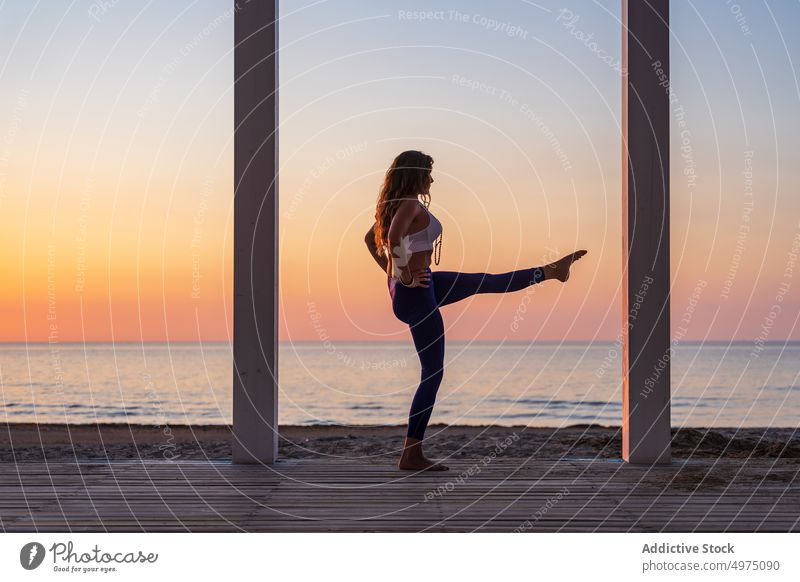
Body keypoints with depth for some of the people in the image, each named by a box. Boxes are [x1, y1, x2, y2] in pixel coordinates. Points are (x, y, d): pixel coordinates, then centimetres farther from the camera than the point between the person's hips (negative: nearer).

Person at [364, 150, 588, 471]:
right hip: (416, 293, -10)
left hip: (410, 287, 10)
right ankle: (411, 455, 1)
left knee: (485, 282, 22)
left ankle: (550, 271, 40)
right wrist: (406, 277, -24)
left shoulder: (392, 205, 10)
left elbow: (369, 239, 24)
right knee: (432, 373, -3)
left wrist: (390, 272, 19)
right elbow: (394, 239, -36)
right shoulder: (411, 205, -19)